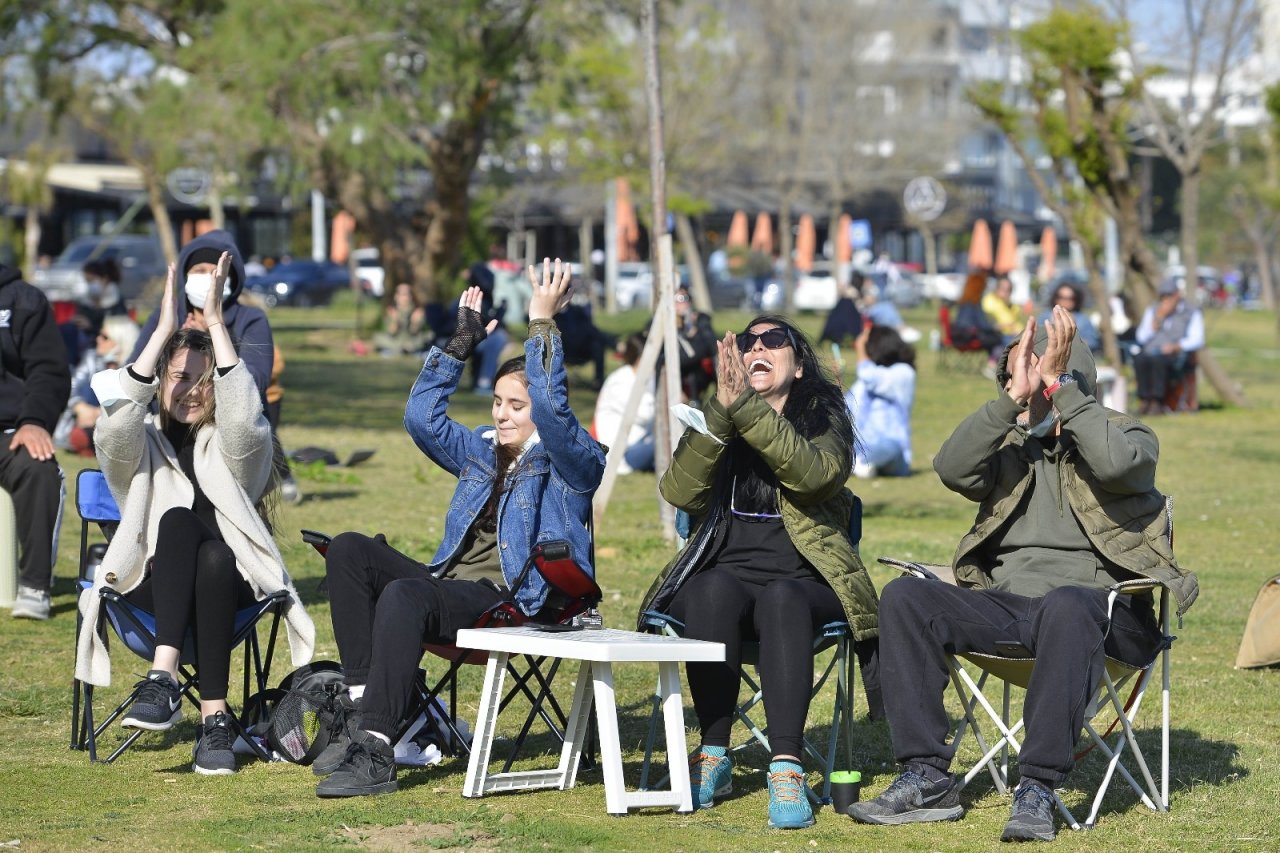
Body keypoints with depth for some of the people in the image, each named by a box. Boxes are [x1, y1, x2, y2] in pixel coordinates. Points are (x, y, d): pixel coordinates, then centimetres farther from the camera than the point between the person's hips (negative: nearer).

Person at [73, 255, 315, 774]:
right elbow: (116, 422, -14)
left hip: (228, 582, 0)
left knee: (214, 556, -36)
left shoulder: (232, 446, 10)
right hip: (154, 588, 0)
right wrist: (164, 331, -21)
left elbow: (244, 417, -15)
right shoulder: (141, 445, 11)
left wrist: (216, 323, -20)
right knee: (178, 519, -33)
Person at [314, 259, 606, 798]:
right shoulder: (482, 452, 23)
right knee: (349, 551, -11)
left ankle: (376, 752, -39)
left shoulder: (571, 462, 1)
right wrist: (462, 344, 12)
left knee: (404, 594, -35)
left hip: (515, 603, -8)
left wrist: (542, 324, -21)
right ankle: (362, 708, -22)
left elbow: (552, 410, -18)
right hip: (451, 587, 8)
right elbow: (422, 417, 16)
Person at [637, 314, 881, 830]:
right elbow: (679, 491, -4)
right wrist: (721, 411, -15)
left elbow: (812, 473, -16)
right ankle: (714, 754, -28)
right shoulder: (716, 424, 17)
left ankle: (786, 767, -44)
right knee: (713, 591, -34)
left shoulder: (824, 420, 10)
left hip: (803, 584, -2)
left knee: (780, 599, -36)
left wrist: (746, 406, -24)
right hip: (726, 572, 2)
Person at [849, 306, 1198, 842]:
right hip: (1005, 606, 5)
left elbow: (1116, 463, -20)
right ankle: (926, 777, -21)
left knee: (1065, 606, -41)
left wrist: (1059, 386, -16)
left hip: (1095, 604, -5)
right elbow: (952, 469, -4)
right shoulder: (1011, 447, 19)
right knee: (904, 597, -18)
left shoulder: (1129, 436, 7)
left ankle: (1038, 788, -38)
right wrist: (1013, 399, -12)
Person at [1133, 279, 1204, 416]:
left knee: (1158, 360, -38)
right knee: (1139, 359, -32)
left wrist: (1176, 346, -19)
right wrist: (1158, 318, -1)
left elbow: (1196, 340, -3)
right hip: (1151, 352, 4)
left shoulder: (1191, 312, 6)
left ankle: (1157, 402, -33)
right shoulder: (1152, 310, 17)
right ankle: (1145, 400, -30)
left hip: (1177, 355, -3)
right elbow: (1141, 338, 9)